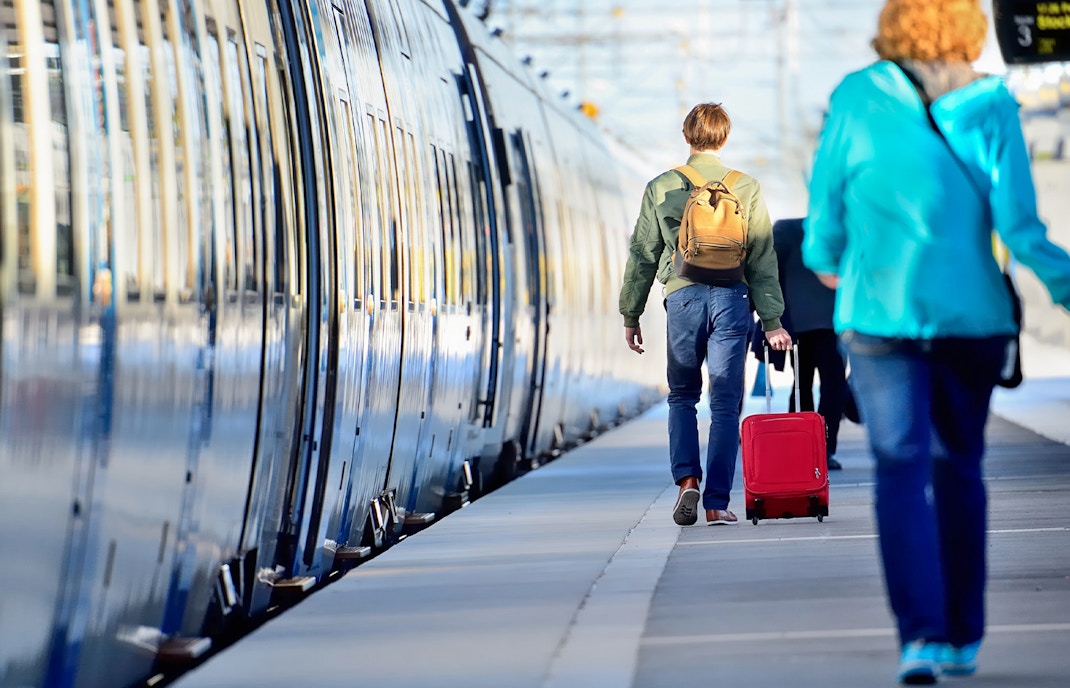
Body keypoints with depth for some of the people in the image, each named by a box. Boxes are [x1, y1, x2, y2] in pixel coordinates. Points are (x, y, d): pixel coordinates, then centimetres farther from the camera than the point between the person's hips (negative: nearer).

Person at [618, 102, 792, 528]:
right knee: (725, 404, 2)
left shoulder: (661, 188, 5)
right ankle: (717, 503, -1)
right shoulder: (746, 189, 4)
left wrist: (630, 315, 15)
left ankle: (687, 478, -3)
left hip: (683, 297, 1)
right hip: (731, 298, 0)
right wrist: (772, 321, 5)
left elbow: (642, 256, 7)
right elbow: (762, 259, 3)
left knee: (682, 396, 17)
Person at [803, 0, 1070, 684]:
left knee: (902, 472, -4)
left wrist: (824, 259, 26)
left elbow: (827, 200, 5)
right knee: (960, 465, 17)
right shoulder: (991, 111, -4)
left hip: (881, 314, -2)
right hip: (971, 312, 2)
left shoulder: (857, 101, -4)